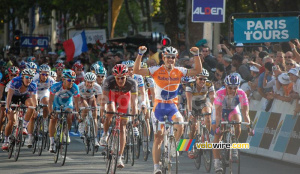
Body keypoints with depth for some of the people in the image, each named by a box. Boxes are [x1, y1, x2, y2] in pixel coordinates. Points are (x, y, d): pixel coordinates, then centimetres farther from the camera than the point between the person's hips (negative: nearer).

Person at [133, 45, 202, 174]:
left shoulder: (179, 71, 1)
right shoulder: (156, 71, -5)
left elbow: (197, 71, 0)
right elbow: (136, 71, -12)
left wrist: (196, 55, -11)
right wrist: (140, 54, -20)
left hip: (172, 107, 1)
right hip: (159, 107, -1)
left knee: (180, 126, -29)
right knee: (158, 137, -2)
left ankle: (173, 145, 2)